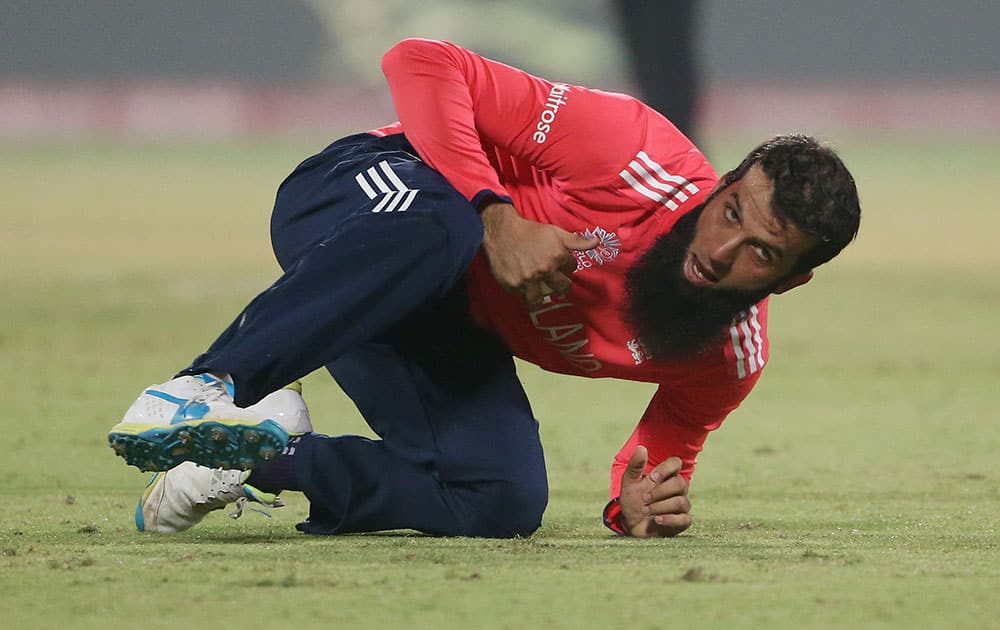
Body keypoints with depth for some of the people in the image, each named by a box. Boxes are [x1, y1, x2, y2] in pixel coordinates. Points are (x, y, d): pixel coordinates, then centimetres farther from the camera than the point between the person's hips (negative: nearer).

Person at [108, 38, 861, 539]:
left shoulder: (733, 357, -8)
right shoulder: (634, 153, -26)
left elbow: (666, 451, 12)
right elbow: (423, 65, -24)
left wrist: (639, 505, -13)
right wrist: (495, 215, -35)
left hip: (457, 337, 6)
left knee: (505, 502, -21)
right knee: (434, 224, -42)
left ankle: (261, 460, -10)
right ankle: (208, 387, -47)